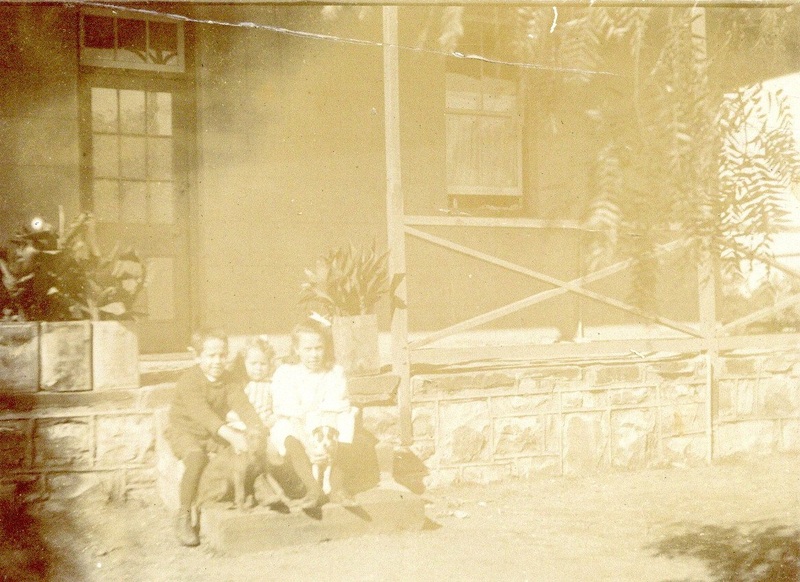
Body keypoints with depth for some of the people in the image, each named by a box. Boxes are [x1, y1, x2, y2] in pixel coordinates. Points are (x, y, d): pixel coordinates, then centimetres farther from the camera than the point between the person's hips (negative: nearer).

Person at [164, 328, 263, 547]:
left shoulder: (227, 381, 2)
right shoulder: (189, 381, -20)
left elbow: (242, 404, -13)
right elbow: (201, 412, -35)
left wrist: (257, 429, -33)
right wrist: (230, 434, -49)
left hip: (214, 436, 6)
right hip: (184, 432, -6)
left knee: (248, 451, -17)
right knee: (197, 458, -36)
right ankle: (183, 517, -22)